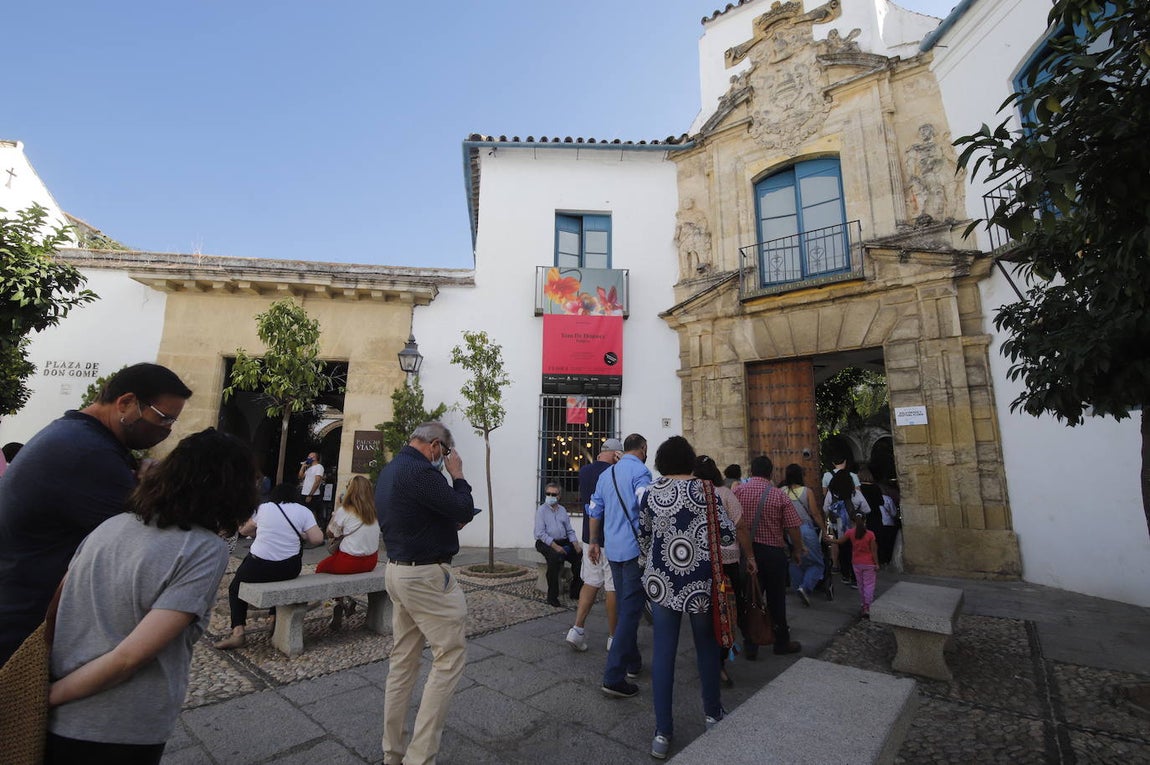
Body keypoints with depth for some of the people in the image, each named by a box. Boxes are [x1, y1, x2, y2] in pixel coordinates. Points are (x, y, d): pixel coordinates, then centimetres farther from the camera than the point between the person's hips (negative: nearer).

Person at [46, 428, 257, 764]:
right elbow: (131, 656, -23)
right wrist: (50, 695, -7)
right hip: (124, 734, -5)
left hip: (56, 721, 6)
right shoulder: (206, 549, -21)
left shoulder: (111, 524, -2)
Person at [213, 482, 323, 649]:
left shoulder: (263, 508, 2)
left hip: (259, 568, -1)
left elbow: (244, 530, 17)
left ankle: (238, 631, 13)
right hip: (290, 570, 1)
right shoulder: (303, 511, -2)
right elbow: (317, 539, -9)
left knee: (235, 587, 27)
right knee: (280, 575, 37)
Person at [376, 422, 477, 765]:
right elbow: (463, 510, -19)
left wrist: (449, 523, 12)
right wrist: (457, 475, -6)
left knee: (403, 659, 17)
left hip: (397, 569, 10)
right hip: (426, 575, -10)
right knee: (450, 655, 2)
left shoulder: (389, 470, 10)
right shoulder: (421, 471, -21)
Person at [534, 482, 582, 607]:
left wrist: (575, 543, -3)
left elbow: (570, 531, 16)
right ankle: (552, 597, -24)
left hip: (563, 542, 5)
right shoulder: (541, 510, -1)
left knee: (579, 555, -19)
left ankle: (575, 592, -4)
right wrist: (554, 546, -21)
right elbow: (540, 533, -11)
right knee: (555, 557, -35)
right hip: (545, 543, -5)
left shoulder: (562, 510, 15)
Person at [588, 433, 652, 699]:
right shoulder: (639, 471, -11)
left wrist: (594, 543, 24)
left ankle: (632, 662, 32)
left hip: (613, 550, 8)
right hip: (635, 548, -8)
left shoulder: (606, 474, 13)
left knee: (625, 606, 19)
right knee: (631, 609, -3)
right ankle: (614, 676, -3)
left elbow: (594, 512, 16)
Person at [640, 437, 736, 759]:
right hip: (700, 582, -1)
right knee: (707, 646, 19)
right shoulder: (704, 490, -8)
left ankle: (662, 732, 15)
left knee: (663, 652, 8)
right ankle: (712, 713, 37)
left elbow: (643, 538, 8)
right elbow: (727, 535, -8)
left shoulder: (650, 493, -2)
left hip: (662, 582, 1)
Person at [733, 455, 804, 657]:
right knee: (776, 599, 15)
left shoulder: (738, 491, -6)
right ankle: (781, 642, 32)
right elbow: (793, 528, -8)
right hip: (773, 552, -1)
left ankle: (750, 646, 19)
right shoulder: (780, 496, -9)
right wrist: (797, 550, 8)